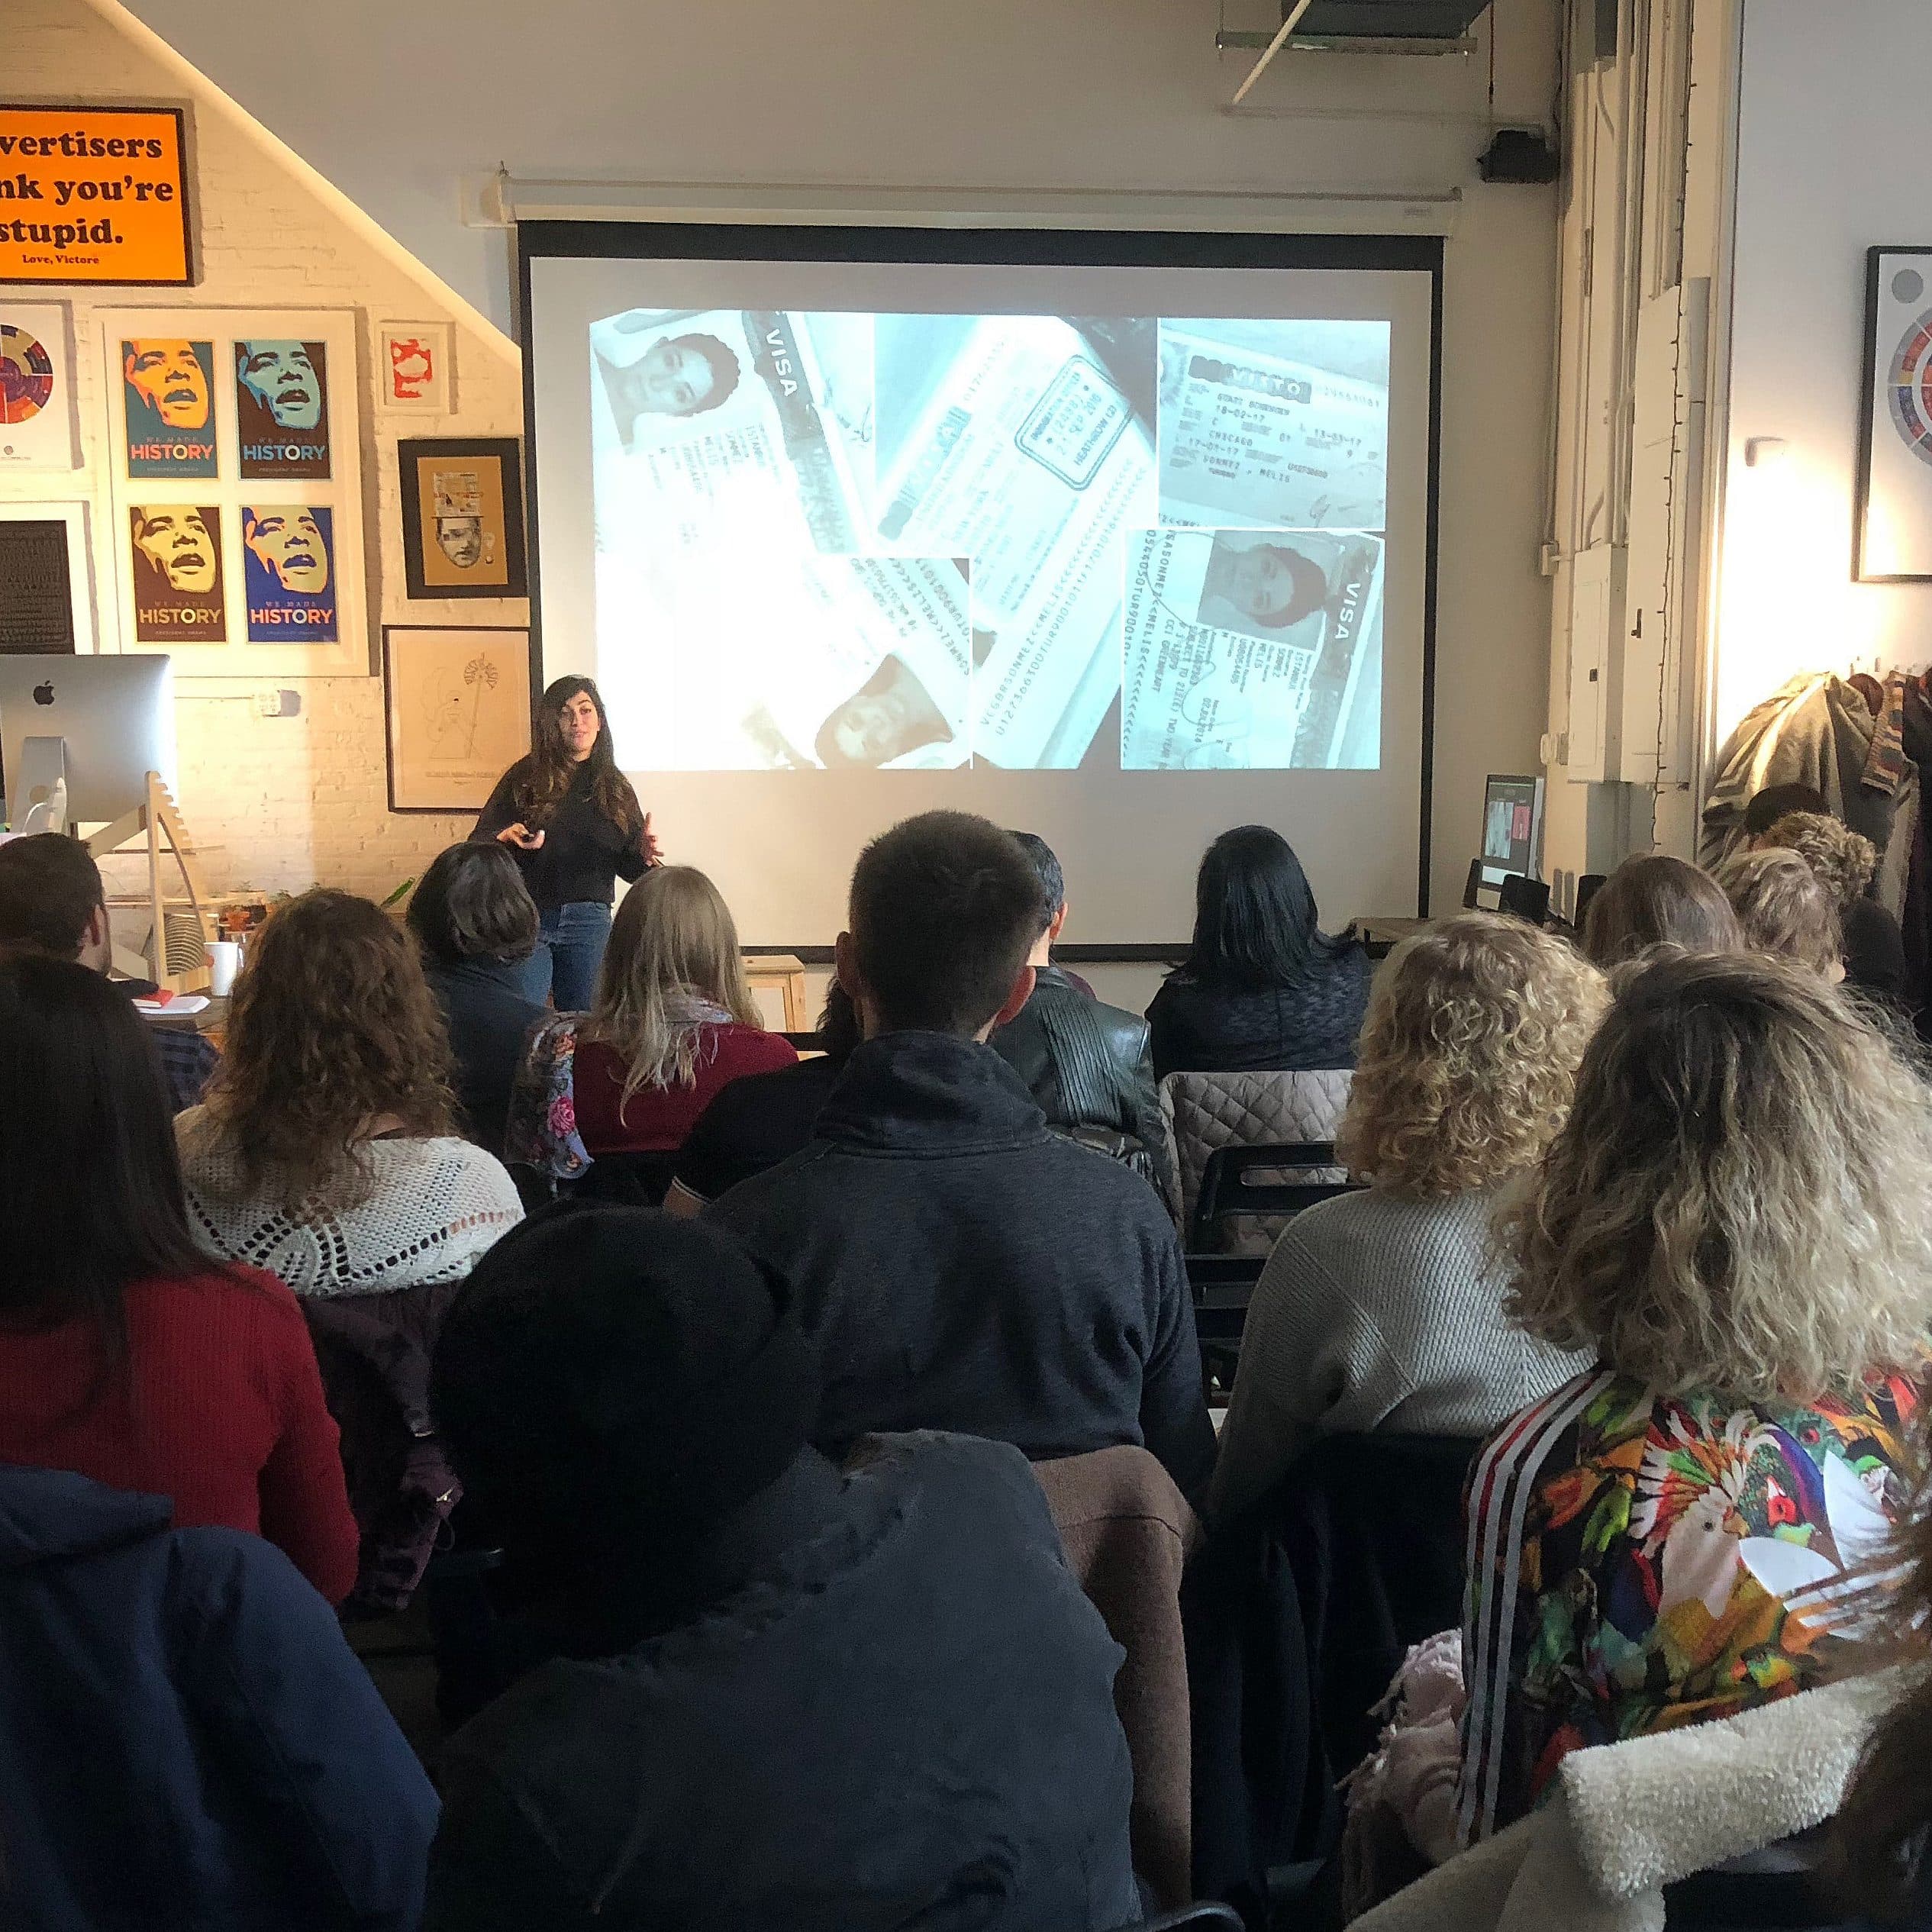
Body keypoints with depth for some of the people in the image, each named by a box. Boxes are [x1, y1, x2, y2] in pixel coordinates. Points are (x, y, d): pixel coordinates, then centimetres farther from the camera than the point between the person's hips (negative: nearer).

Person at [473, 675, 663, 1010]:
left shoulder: (616, 788, 9)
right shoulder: (525, 778, 1)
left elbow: (629, 867, 9)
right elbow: (479, 843, -3)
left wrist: (644, 855, -13)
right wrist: (506, 838, -24)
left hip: (589, 922, 2)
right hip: (526, 917, -2)